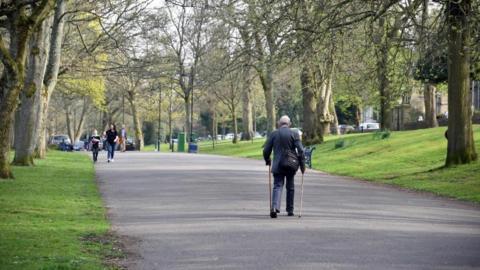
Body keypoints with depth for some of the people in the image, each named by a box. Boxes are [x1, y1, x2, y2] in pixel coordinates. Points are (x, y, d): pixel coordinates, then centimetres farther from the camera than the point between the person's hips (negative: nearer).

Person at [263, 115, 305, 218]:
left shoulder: (273, 134, 1)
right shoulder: (294, 134, -3)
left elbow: (266, 151, 3)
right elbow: (300, 150, -9)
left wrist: (268, 161, 21)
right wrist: (302, 165, -2)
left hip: (278, 166, 0)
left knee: (277, 186, -3)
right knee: (290, 187, 15)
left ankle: (274, 207, -26)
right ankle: (290, 210, 22)